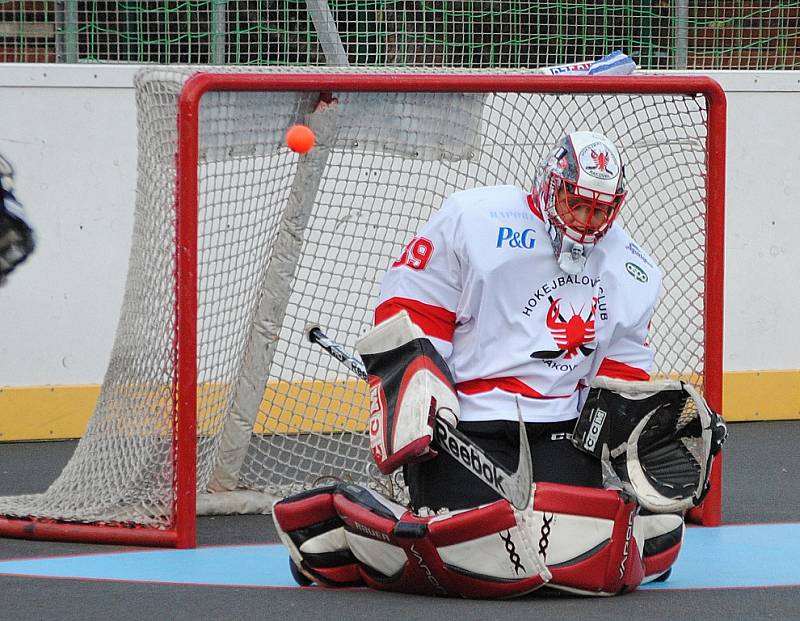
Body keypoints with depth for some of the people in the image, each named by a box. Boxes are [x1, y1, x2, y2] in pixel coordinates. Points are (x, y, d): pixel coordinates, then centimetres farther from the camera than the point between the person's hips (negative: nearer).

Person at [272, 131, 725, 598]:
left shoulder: (633, 274, 14)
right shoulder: (475, 220, -4)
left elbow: (625, 364, 21)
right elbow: (406, 312, -3)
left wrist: (625, 418, 4)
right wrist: (416, 386, -13)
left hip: (561, 430, 4)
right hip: (463, 423, -4)